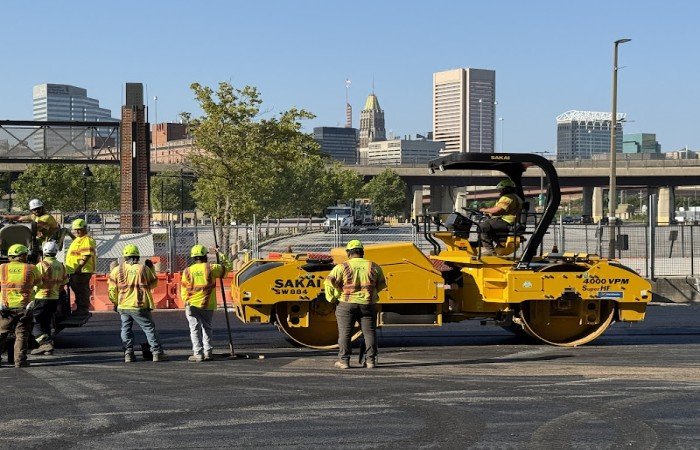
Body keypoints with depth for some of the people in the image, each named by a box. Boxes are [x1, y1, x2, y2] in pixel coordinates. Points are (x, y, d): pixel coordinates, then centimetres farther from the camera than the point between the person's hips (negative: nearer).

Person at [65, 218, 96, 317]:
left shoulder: (87, 240, -11)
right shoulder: (77, 240, 22)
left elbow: (87, 256, -22)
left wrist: (79, 267, -28)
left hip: (82, 271, -10)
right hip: (74, 271, 10)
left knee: (82, 290, -7)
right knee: (77, 290, 15)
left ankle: (83, 310, -3)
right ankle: (80, 309, 22)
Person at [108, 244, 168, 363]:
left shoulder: (117, 270, 1)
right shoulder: (144, 268, -4)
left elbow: (112, 290, 5)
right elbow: (153, 283, 9)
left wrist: (115, 303, 19)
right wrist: (151, 269, 18)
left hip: (123, 306, 2)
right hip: (140, 306, -2)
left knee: (126, 329, 14)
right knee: (149, 328, 3)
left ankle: (128, 354, 8)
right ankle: (157, 352, -2)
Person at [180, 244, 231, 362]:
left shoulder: (188, 271, -1)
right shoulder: (211, 268, -3)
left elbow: (183, 291, 3)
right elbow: (227, 267, 13)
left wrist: (186, 301, 15)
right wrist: (221, 256, 24)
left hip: (192, 304, -1)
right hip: (208, 305, 1)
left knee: (195, 329, 1)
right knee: (207, 328, 15)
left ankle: (198, 354, -4)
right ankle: (208, 353, 14)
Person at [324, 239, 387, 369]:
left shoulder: (342, 267, -3)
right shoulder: (374, 267, 7)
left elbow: (329, 282, -10)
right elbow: (382, 284, 17)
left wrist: (332, 298, 2)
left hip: (347, 305, -2)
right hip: (367, 304, 2)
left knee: (345, 333, 5)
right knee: (369, 332, 9)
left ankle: (344, 360, 5)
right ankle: (370, 360, 8)